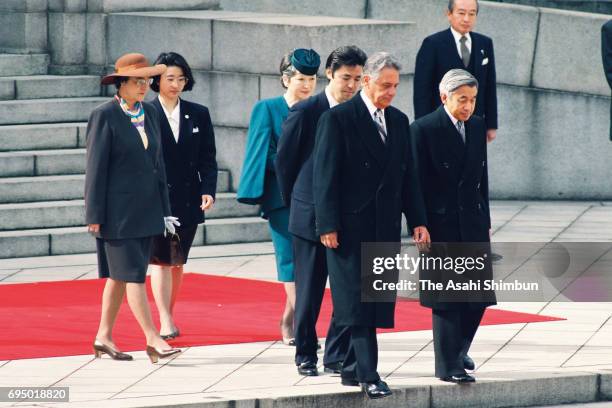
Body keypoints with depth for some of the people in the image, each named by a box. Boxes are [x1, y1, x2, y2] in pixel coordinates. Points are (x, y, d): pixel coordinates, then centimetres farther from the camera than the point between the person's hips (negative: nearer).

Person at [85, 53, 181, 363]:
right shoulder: (105, 116, -9)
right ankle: (153, 341, -11)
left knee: (120, 276, 10)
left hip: (146, 208, 7)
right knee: (133, 274, -8)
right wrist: (94, 215, -12)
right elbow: (95, 167, -10)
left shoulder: (149, 114, 10)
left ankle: (104, 338, 17)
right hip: (118, 210, -7)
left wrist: (163, 207, 12)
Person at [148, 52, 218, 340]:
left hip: (188, 200, 4)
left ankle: (168, 318, 19)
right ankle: (165, 323, -15)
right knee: (161, 259, -10)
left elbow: (207, 158, 8)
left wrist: (208, 190, -5)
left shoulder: (198, 114, 9)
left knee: (178, 261, 9)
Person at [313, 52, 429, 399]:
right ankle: (369, 375, -13)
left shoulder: (399, 121, 13)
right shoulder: (338, 119, -6)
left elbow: (408, 175, 16)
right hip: (350, 226, -6)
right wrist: (328, 224, -14)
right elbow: (325, 174, -8)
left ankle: (352, 368, 15)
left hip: (385, 227, 6)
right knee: (359, 300, -9)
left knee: (376, 301, 6)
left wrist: (417, 220, 9)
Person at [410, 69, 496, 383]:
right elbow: (417, 182, -10)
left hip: (472, 225, 6)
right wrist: (421, 228, -13)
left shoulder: (477, 127, 8)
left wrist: (485, 221, 13)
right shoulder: (423, 130, -9)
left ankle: (458, 349, 29)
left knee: (478, 294, 6)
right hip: (440, 225, -6)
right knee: (446, 298, -2)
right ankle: (449, 365, 5)